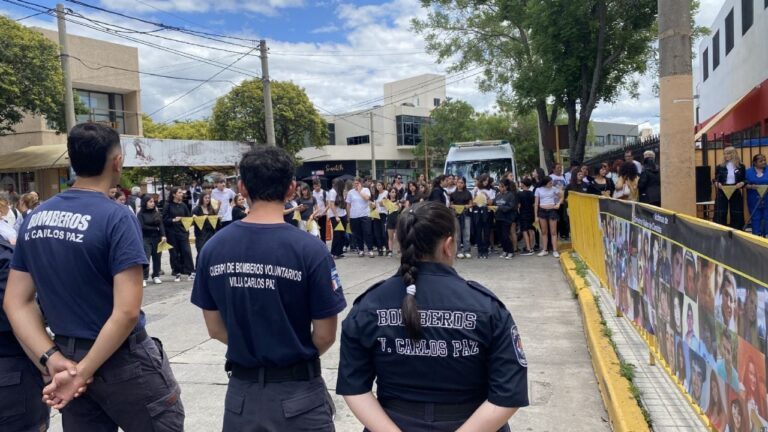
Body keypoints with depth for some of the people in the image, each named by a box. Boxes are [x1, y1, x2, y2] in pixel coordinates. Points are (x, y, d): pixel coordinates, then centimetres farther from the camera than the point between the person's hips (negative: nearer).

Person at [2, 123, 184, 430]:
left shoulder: (35, 217, 3)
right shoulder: (117, 217, -18)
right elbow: (127, 312, -25)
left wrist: (52, 358, -4)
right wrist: (83, 371, -15)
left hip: (67, 356, 7)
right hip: (121, 360, -6)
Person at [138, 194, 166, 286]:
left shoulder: (157, 212, 9)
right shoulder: (141, 214, -2)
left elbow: (161, 224, 1)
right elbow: (142, 227, -9)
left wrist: (163, 235, -13)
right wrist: (155, 229, -4)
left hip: (157, 238, 4)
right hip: (146, 239, -4)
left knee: (156, 257, 7)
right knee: (146, 258, -10)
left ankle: (156, 276, 19)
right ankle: (144, 278, -7)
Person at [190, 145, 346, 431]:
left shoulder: (213, 248, -6)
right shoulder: (310, 249, -18)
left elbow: (215, 328, 3)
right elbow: (325, 335, -10)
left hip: (242, 392, 3)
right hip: (297, 392, -3)